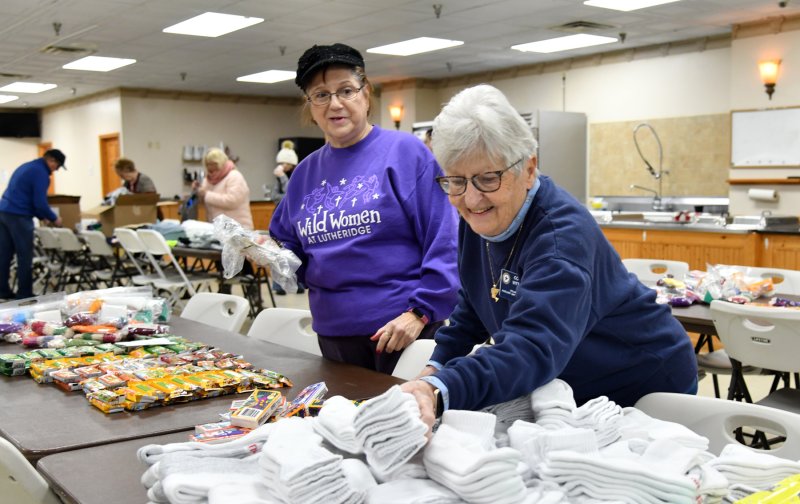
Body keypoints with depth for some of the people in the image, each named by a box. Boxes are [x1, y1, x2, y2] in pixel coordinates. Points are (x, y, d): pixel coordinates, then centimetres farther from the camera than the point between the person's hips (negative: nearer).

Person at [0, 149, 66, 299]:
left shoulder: (26, 166, 19)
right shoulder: (41, 172, -11)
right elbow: (40, 202, -16)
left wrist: (41, 216, 24)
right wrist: (54, 219, 0)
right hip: (18, 216, -9)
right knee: (25, 257, -2)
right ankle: (24, 294, 2)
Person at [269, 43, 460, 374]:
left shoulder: (406, 151, -7)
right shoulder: (305, 172, 9)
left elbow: (444, 241, -11)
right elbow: (290, 250, 17)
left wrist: (420, 312, -16)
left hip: (402, 331, -4)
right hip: (333, 334, 5)